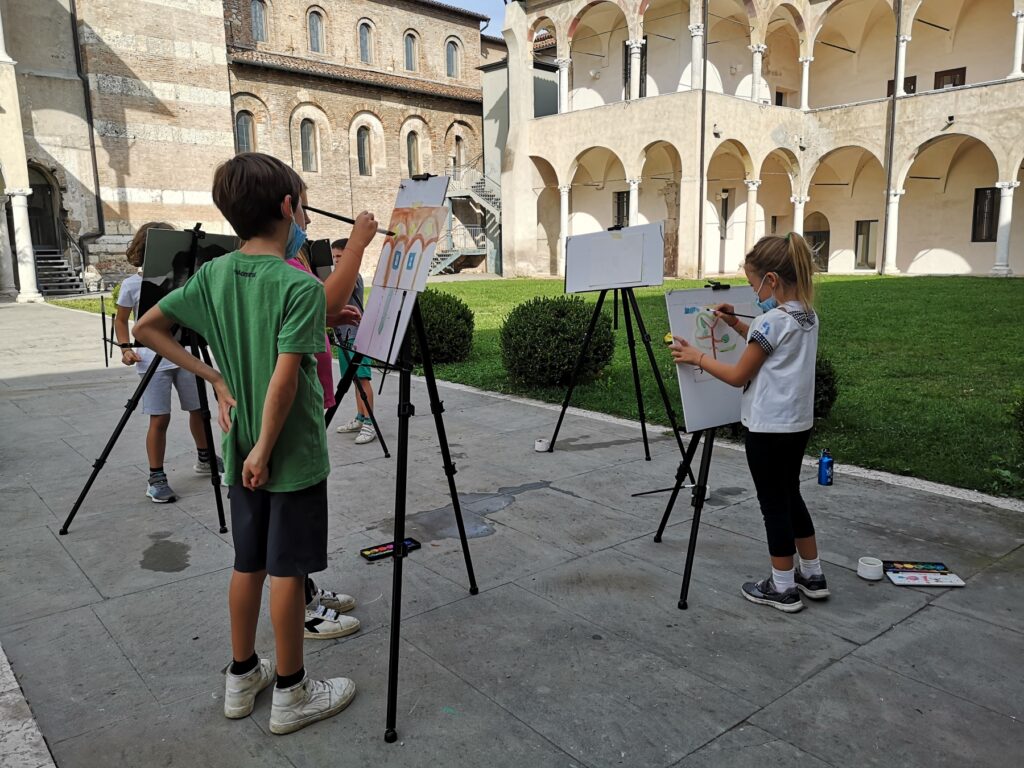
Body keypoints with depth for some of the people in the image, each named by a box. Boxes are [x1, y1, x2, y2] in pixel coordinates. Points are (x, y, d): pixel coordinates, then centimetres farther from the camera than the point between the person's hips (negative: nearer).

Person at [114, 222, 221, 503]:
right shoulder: (132, 284, -2)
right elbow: (120, 320, 6)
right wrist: (126, 348, -7)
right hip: (152, 361, -3)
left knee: (199, 408, 12)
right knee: (159, 419, -4)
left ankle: (205, 458, 35)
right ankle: (156, 478, 8)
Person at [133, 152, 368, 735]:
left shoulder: (213, 274, 2)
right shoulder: (302, 286, -19)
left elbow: (147, 328, 8)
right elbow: (285, 380, -24)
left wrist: (215, 376, 5)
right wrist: (265, 449, -15)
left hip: (241, 449, 7)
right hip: (292, 454, -6)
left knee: (249, 564, 18)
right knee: (288, 571, 5)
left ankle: (243, 677, 33)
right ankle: (292, 693, 21)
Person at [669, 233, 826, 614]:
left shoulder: (770, 320, -19)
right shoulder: (808, 316, 7)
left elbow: (739, 376, -13)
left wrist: (696, 357, -4)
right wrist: (738, 324, 15)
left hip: (768, 428, -9)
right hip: (798, 423, 9)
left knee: (774, 504, 4)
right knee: (790, 496, 21)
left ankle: (783, 588, 16)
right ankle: (812, 575, 31)